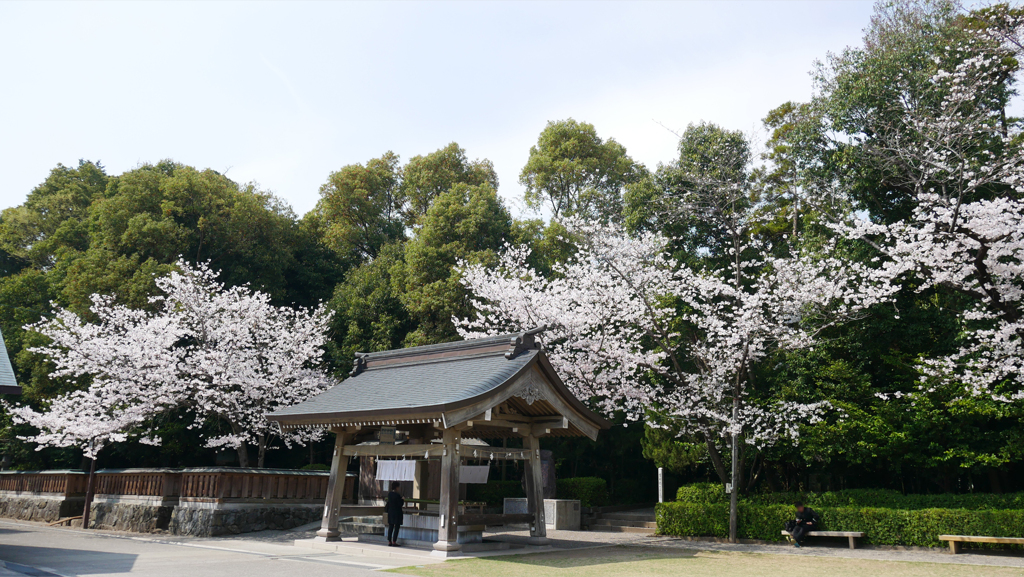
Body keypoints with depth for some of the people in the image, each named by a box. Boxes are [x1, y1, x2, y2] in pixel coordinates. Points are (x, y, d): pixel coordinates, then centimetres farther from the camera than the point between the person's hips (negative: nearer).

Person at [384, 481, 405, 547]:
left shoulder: (389, 494, 4)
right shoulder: (397, 495, -18)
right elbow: (400, 504, -16)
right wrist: (403, 499, 1)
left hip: (390, 512, 7)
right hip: (397, 513, -7)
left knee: (390, 527, 12)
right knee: (396, 528, 1)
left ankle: (389, 542, 14)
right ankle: (394, 542, 1)